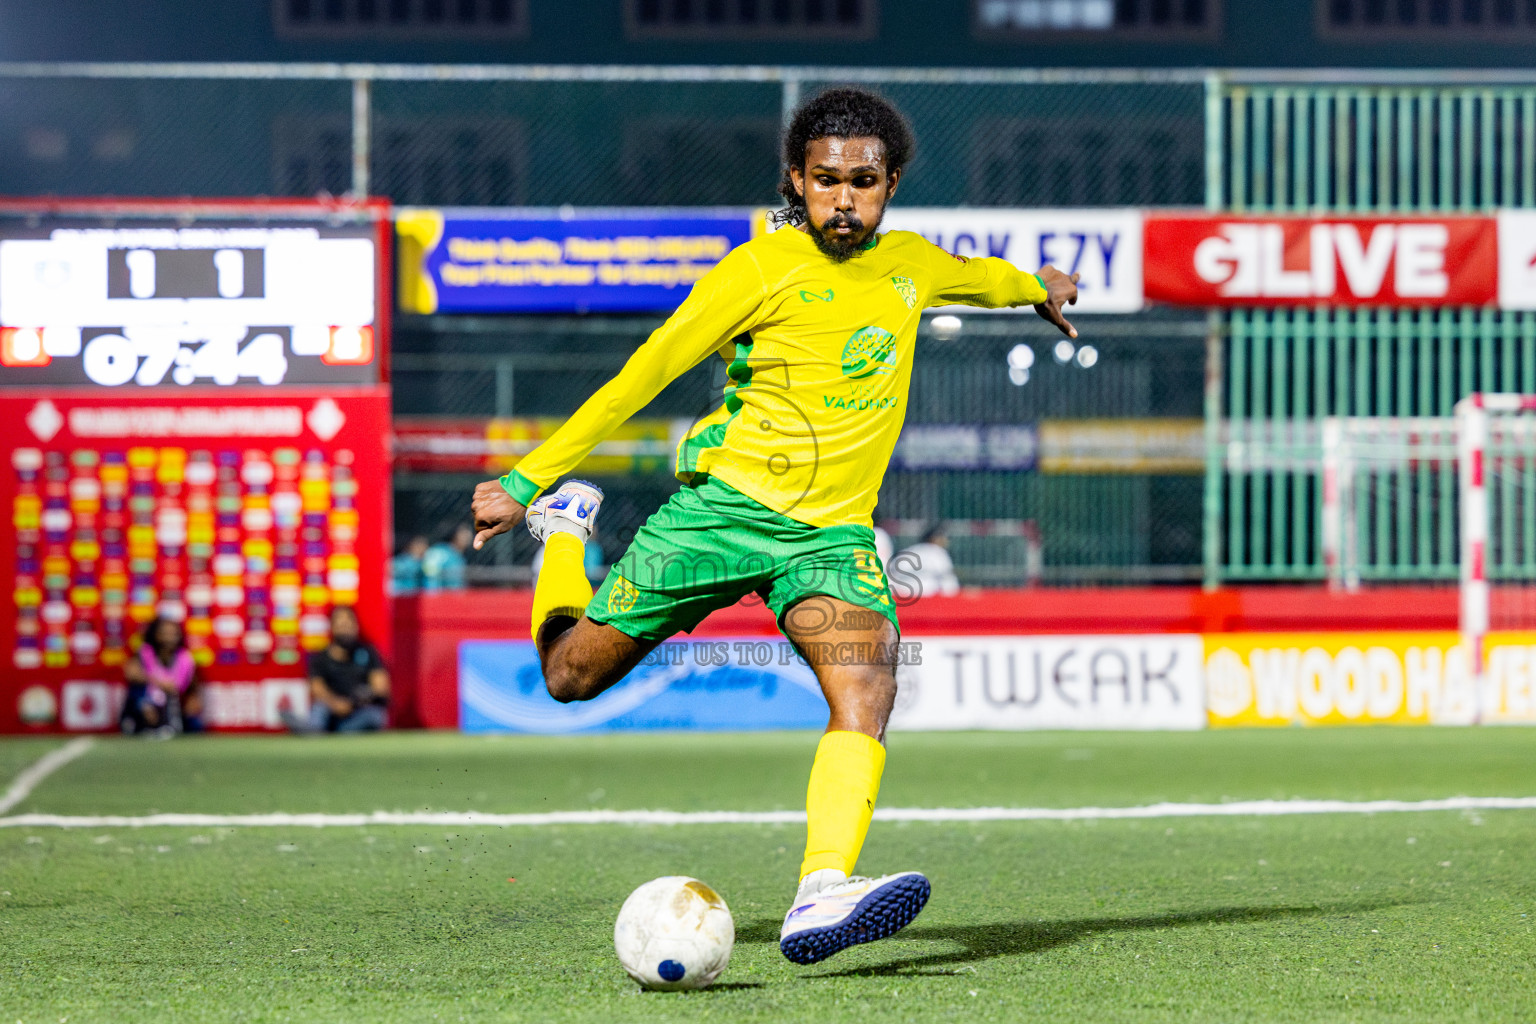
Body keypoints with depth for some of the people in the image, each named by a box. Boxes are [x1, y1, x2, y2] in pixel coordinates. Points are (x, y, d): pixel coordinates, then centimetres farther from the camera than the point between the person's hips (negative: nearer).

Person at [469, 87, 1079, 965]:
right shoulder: (761, 270, -9)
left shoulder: (909, 264, 8)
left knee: (867, 688, -26)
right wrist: (526, 479, -9)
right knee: (572, 676, 6)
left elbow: (971, 275, 35)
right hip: (725, 500, -3)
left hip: (833, 530, 3)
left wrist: (1036, 287, 55)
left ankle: (821, 898, -41)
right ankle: (565, 526, 38)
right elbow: (644, 375, -7)